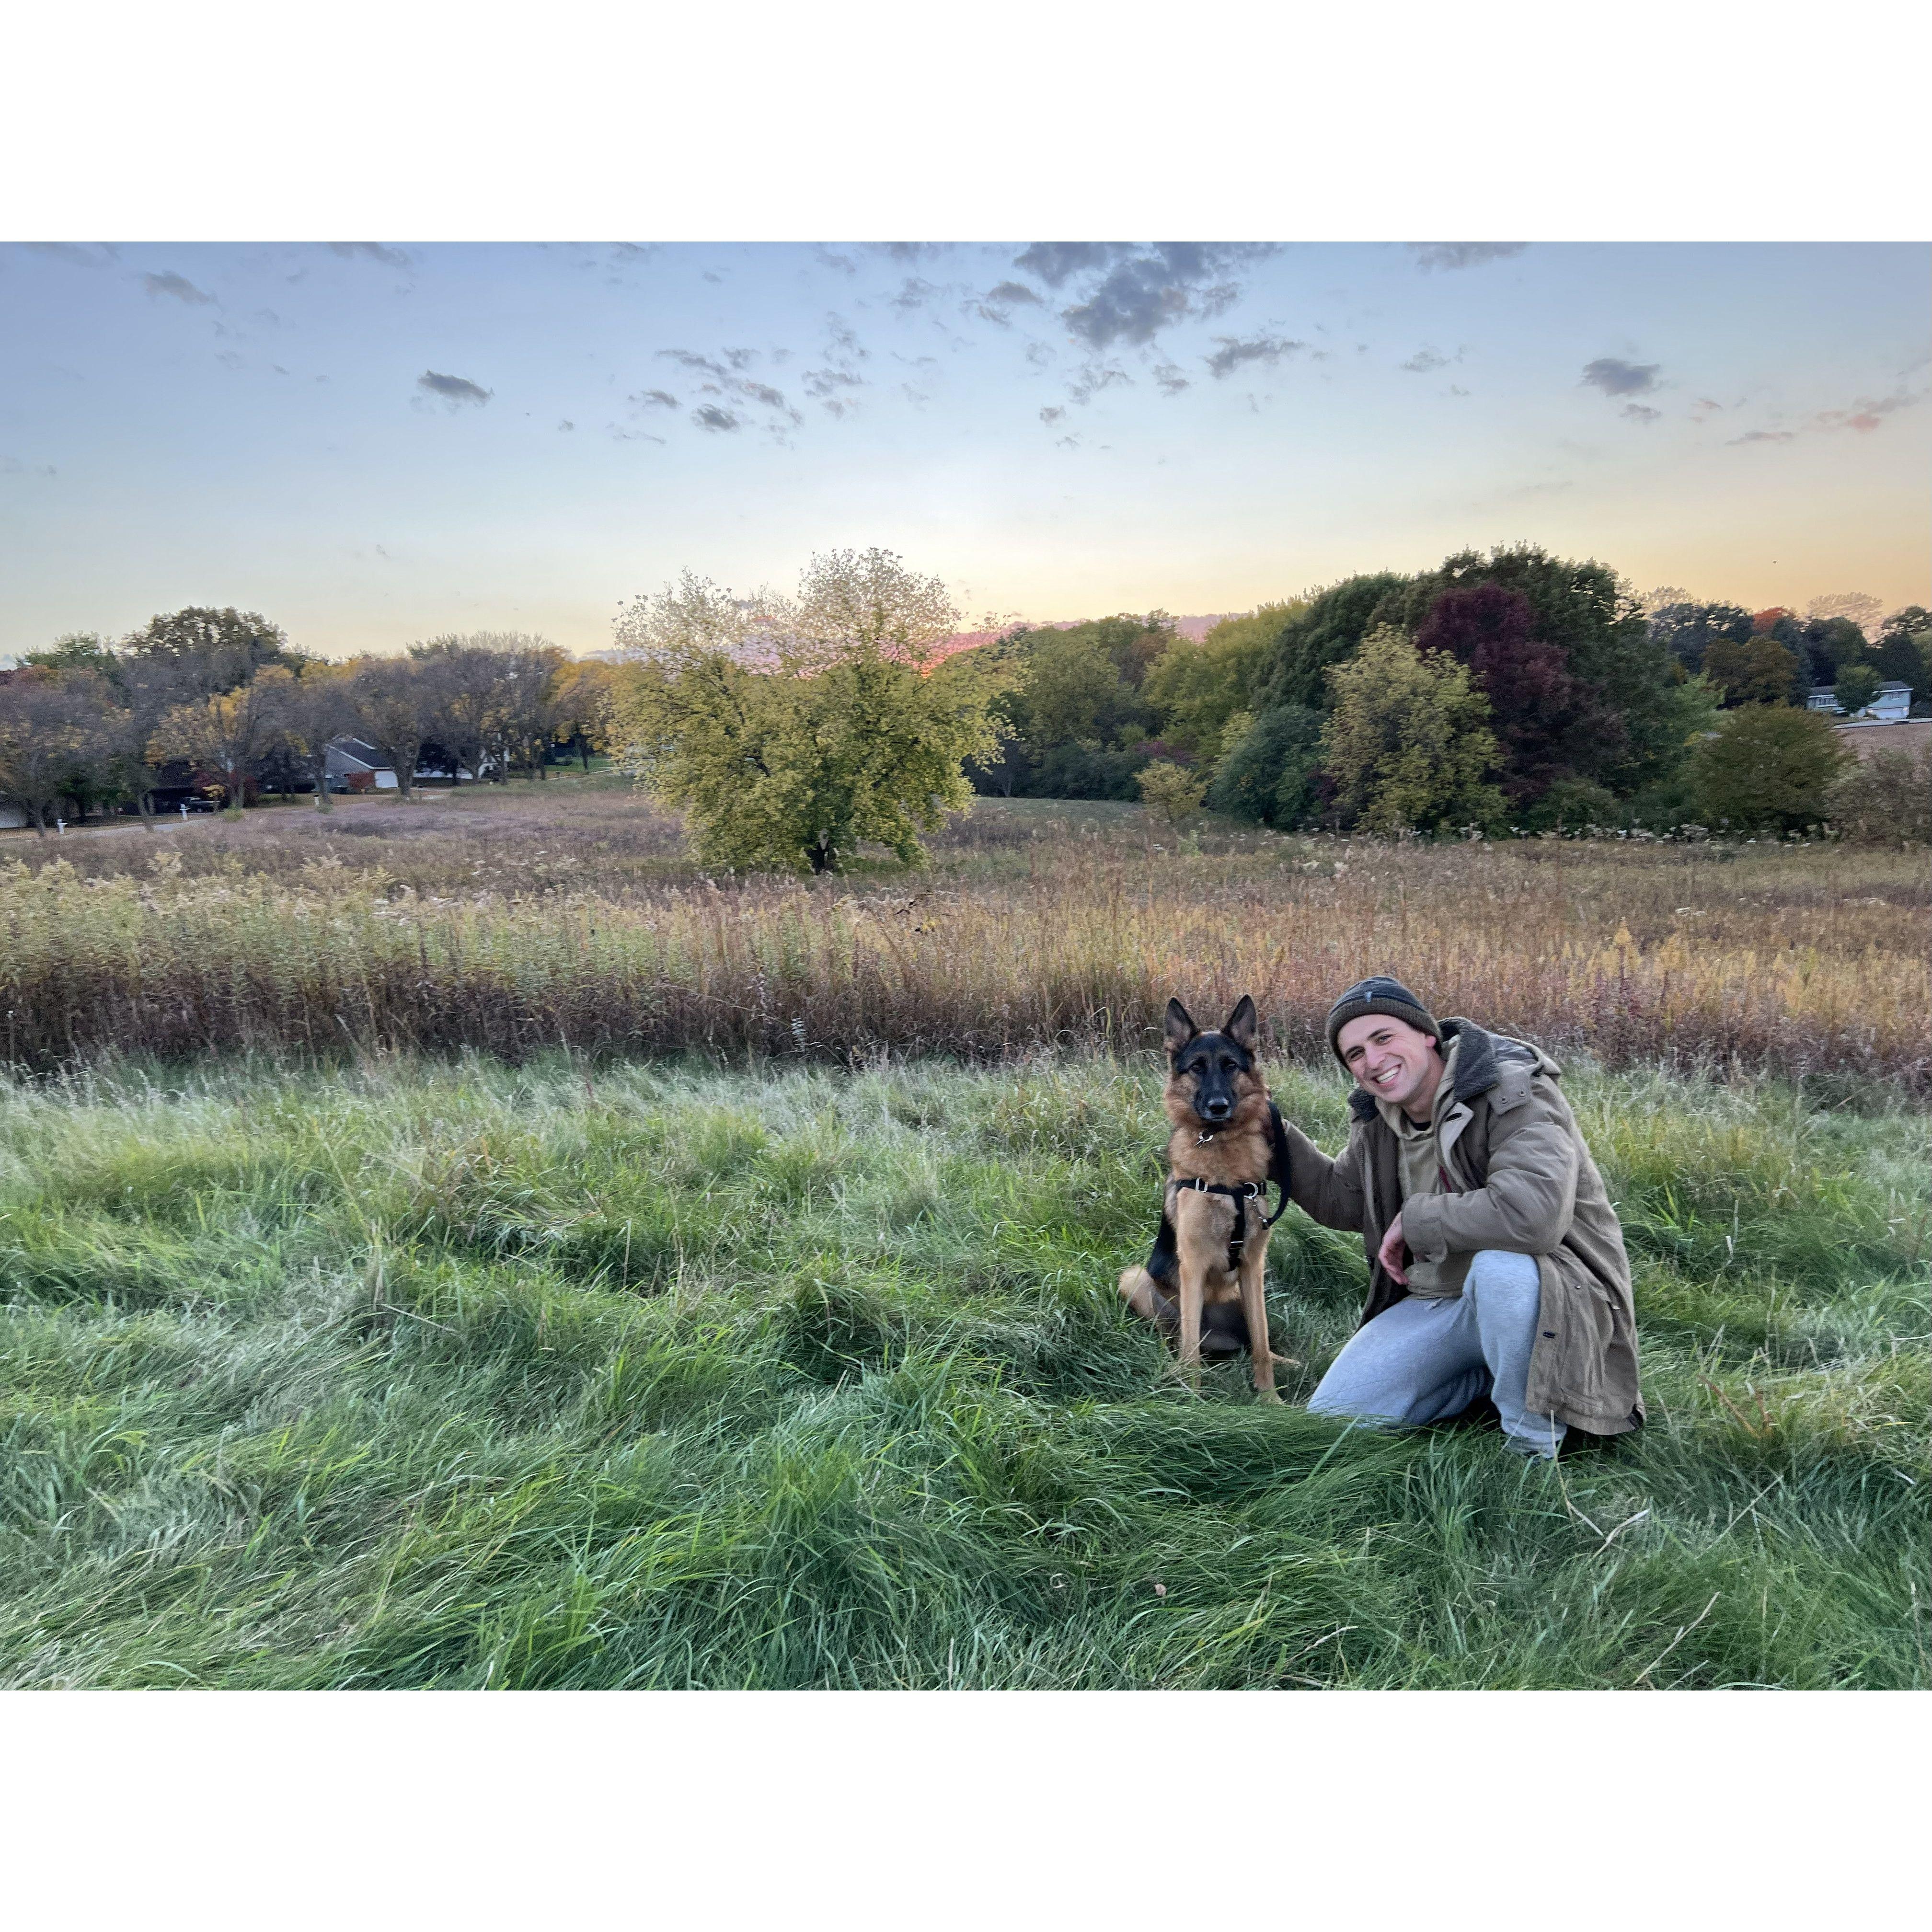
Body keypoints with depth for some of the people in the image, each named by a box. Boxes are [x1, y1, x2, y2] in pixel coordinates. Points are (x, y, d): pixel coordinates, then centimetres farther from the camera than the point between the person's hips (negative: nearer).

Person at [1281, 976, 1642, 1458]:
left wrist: (1414, 1219, -25)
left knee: (1500, 1264, -41)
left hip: (1545, 1298, -6)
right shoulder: (1377, 1120, 2)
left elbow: (1532, 1214, -39)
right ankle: (1486, 1373, 15)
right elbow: (1341, 1200, 16)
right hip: (1436, 1302, 7)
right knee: (1329, 1419, -3)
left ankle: (1535, 1441, -16)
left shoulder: (1512, 1093, -21)